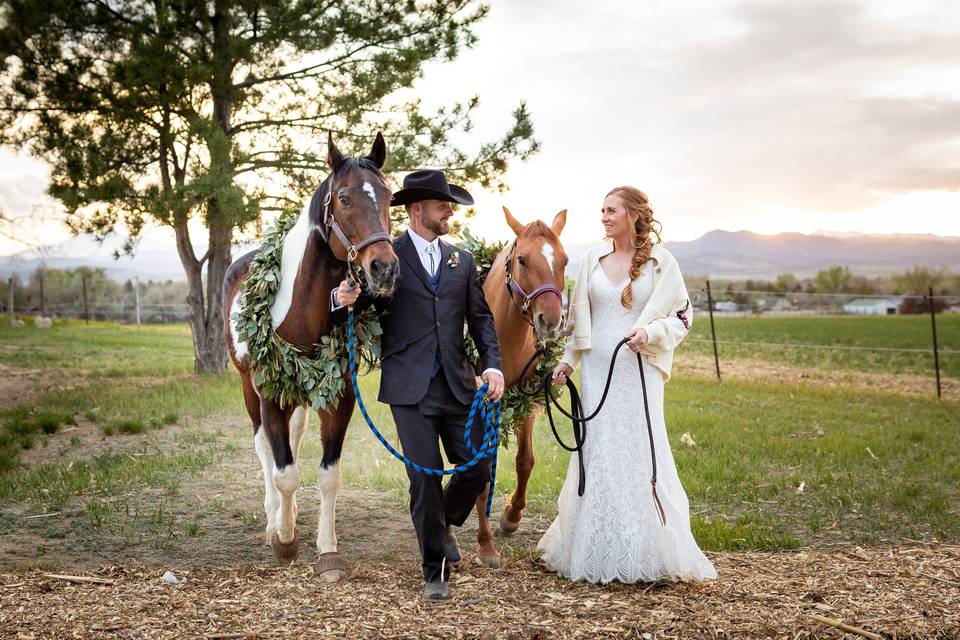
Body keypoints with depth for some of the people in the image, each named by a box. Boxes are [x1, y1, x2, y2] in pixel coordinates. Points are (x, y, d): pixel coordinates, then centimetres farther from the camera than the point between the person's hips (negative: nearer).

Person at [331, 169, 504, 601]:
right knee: (425, 479, -1)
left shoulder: (461, 260, 13)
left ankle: (445, 522, 35)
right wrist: (341, 299, -26)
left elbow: (480, 317, 12)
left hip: (457, 384, 4)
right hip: (410, 389, -4)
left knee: (479, 469, 3)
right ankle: (435, 572, 14)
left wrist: (493, 364, -1)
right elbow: (356, 305, -2)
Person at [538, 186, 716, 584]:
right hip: (597, 370, 4)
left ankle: (646, 554, 9)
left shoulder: (659, 261, -3)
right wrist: (567, 362, 14)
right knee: (596, 454, 7)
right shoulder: (593, 260, 9)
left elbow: (682, 315, -2)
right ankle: (596, 550, 18)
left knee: (639, 452, -2)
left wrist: (649, 332, -19)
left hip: (638, 369, -4)